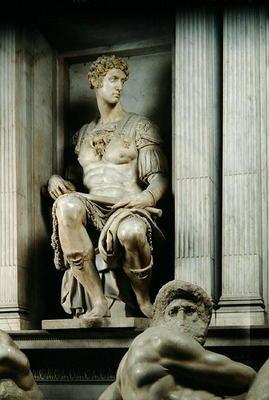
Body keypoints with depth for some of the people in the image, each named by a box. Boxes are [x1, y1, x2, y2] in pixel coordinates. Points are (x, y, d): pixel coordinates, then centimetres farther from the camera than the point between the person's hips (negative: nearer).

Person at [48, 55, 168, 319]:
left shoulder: (139, 127, 13)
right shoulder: (84, 133, 26)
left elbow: (159, 178, 5)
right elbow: (73, 176, 26)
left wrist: (147, 197, -18)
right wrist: (55, 180, 2)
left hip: (128, 210, -3)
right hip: (91, 210, 3)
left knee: (131, 231, -41)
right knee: (67, 204, -35)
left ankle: (143, 300, -9)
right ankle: (98, 303, -29)